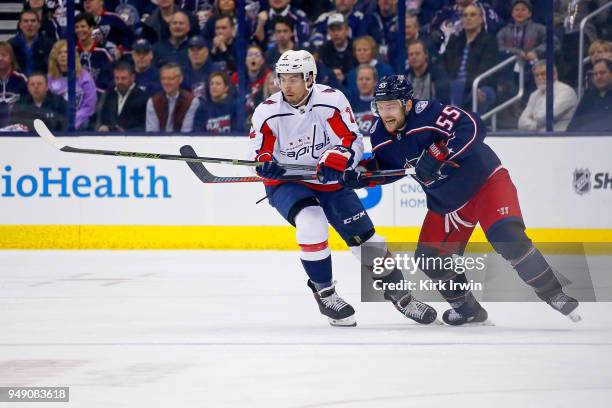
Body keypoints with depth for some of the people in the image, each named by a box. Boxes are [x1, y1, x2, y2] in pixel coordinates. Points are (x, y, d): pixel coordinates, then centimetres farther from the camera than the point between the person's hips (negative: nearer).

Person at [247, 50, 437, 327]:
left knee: (364, 237, -1)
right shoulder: (267, 112, -13)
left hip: (329, 180, 1)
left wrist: (337, 157, -34)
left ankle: (398, 293, 19)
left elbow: (353, 140, -14)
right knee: (311, 223, -30)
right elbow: (258, 153, -6)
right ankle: (324, 292, -10)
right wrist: (265, 163, -30)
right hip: (285, 183, -1)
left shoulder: (332, 101, -15)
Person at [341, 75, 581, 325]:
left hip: (484, 180, -7)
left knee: (507, 237, -25)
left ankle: (552, 294, -12)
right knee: (430, 258, 0)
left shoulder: (427, 113, -27)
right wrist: (361, 174, -7)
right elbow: (386, 167, 12)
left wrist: (439, 154, -42)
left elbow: (473, 128, -36)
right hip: (446, 199, 7)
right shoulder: (380, 135, -5)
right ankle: (467, 309, 22)